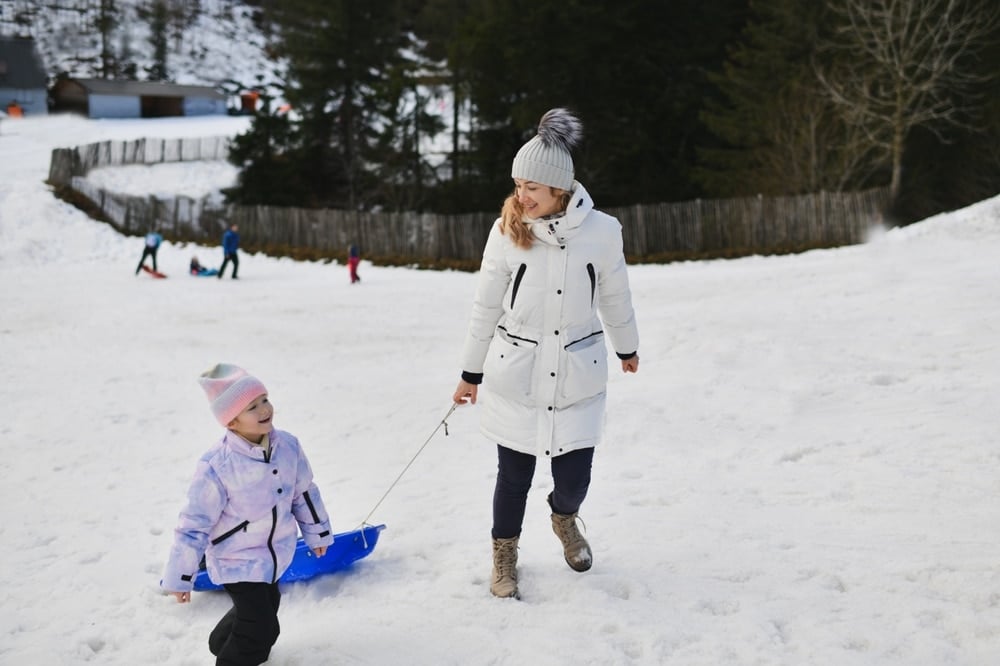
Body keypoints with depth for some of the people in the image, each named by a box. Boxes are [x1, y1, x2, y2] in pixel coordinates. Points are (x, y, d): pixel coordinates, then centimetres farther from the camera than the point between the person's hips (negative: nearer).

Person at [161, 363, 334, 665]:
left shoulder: (288, 446, -12)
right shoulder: (216, 466, -29)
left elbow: (304, 492, 5)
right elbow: (194, 523, -22)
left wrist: (317, 533, 16)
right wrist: (180, 577, -17)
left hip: (274, 555, 7)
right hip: (237, 560, -7)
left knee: (265, 605, 27)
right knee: (260, 627, -9)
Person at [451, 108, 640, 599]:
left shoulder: (601, 231, -11)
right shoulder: (506, 232, -10)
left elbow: (614, 296, 7)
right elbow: (486, 307, 1)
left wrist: (626, 347, 21)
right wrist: (471, 373, 7)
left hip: (578, 377, 0)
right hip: (515, 375, 0)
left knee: (573, 478, 3)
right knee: (514, 475, 9)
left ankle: (563, 519, 40)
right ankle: (504, 552, 36)